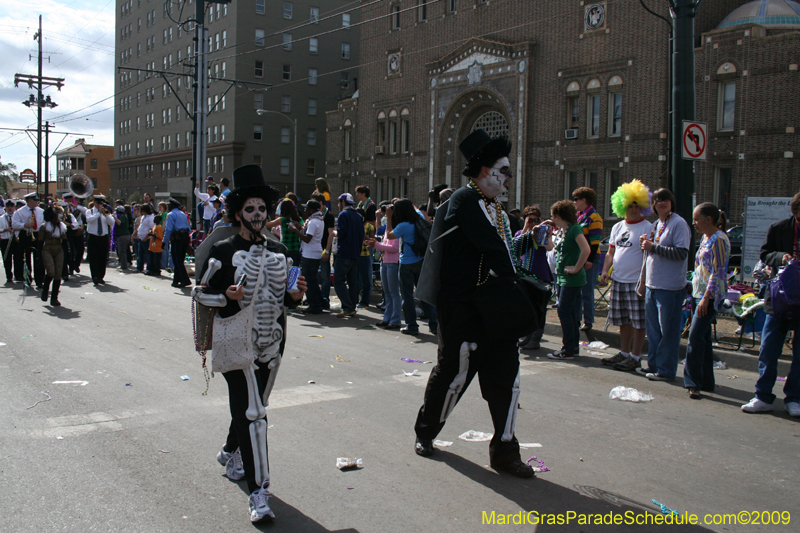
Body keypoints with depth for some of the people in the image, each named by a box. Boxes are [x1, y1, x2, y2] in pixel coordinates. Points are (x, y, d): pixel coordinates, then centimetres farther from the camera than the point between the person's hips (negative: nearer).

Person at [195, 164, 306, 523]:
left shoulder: (279, 251, 10)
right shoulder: (223, 251, -6)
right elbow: (202, 294, -3)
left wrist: (296, 296, -3)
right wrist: (227, 297, -21)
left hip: (272, 345, 6)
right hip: (236, 343, -6)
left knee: (252, 408, 19)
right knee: (252, 413, -11)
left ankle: (230, 451, 48)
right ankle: (258, 492, -7)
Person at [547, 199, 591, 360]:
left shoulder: (574, 228, -14)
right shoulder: (563, 231, 13)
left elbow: (586, 250, -26)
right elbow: (553, 248, 23)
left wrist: (576, 268, -20)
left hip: (572, 279, -9)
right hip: (563, 278, 9)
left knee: (564, 312, -6)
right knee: (570, 313, 13)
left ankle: (568, 349, 0)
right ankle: (573, 347, 21)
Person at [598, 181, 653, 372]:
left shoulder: (646, 228, -7)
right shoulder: (617, 227, 14)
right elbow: (611, 252, 18)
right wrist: (605, 270, 2)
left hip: (636, 282, -6)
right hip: (618, 280, 7)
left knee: (638, 322, -1)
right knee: (623, 320, 14)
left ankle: (635, 357, 6)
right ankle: (624, 353, 24)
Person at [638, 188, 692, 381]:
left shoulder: (679, 224, -10)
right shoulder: (656, 224, 16)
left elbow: (681, 253, -19)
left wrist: (653, 247, -18)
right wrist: (646, 244, 5)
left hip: (670, 286, -8)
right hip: (652, 284, 8)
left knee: (668, 330, -1)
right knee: (652, 328, 14)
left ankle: (666, 370, 6)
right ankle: (653, 365, 24)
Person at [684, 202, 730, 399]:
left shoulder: (719, 239, -13)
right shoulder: (706, 238, 15)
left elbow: (718, 272, -18)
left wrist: (706, 297, -21)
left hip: (710, 296, -10)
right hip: (700, 293, 10)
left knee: (695, 337, -13)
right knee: (703, 338, 11)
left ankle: (693, 381, -9)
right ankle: (706, 382, 18)